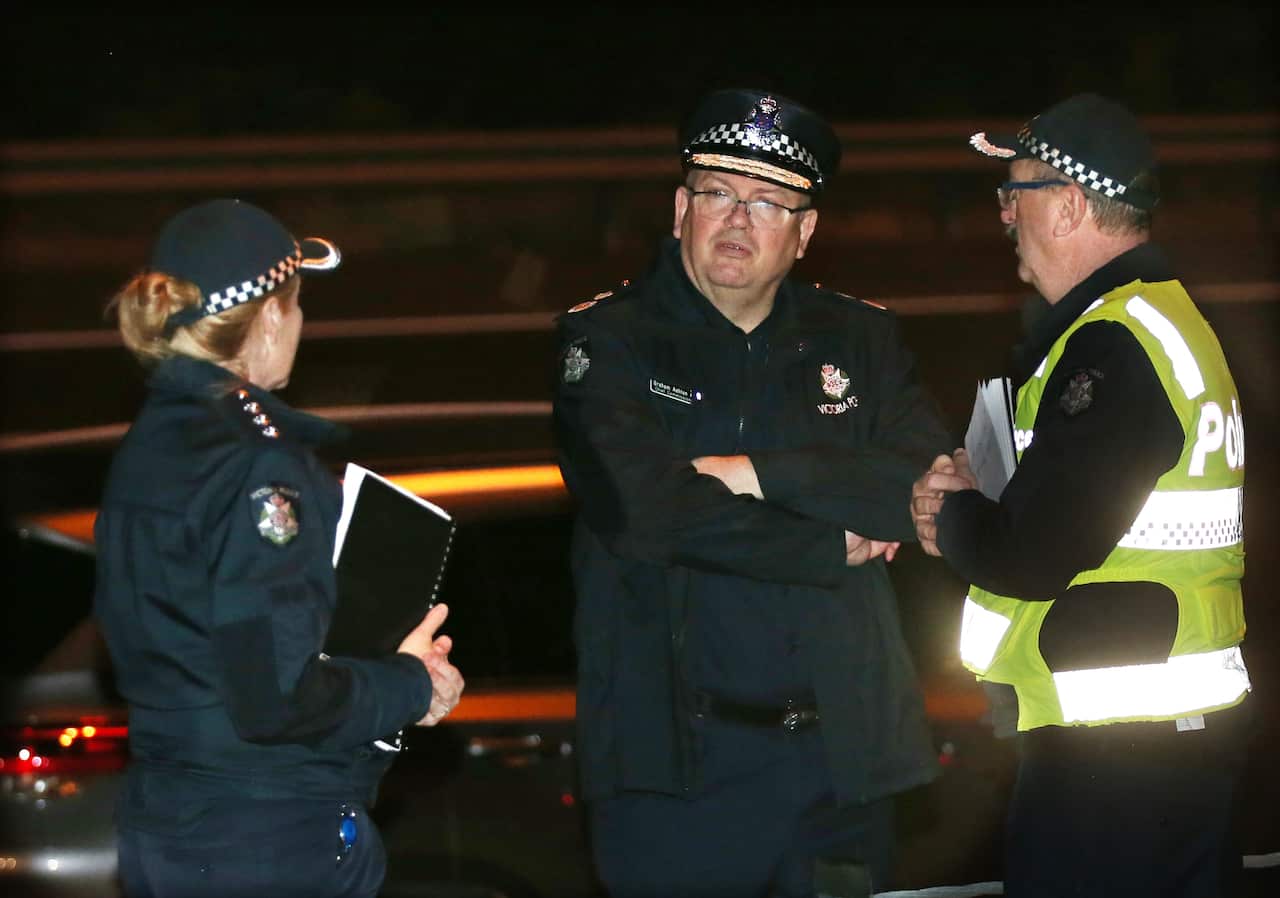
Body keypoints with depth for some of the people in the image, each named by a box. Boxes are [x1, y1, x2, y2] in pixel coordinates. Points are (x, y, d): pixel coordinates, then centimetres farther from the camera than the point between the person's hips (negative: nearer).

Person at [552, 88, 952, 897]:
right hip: (673, 767, -3)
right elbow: (642, 510, -16)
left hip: (841, 753, 3)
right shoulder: (606, 341, 0)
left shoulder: (862, 340, 11)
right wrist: (836, 548, -10)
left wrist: (764, 473, -14)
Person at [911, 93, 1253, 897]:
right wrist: (975, 502, 5)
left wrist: (950, 519, -3)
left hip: (1111, 751, -10)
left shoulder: (1114, 347, -19)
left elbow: (1028, 558, -22)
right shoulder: (1170, 316, 14)